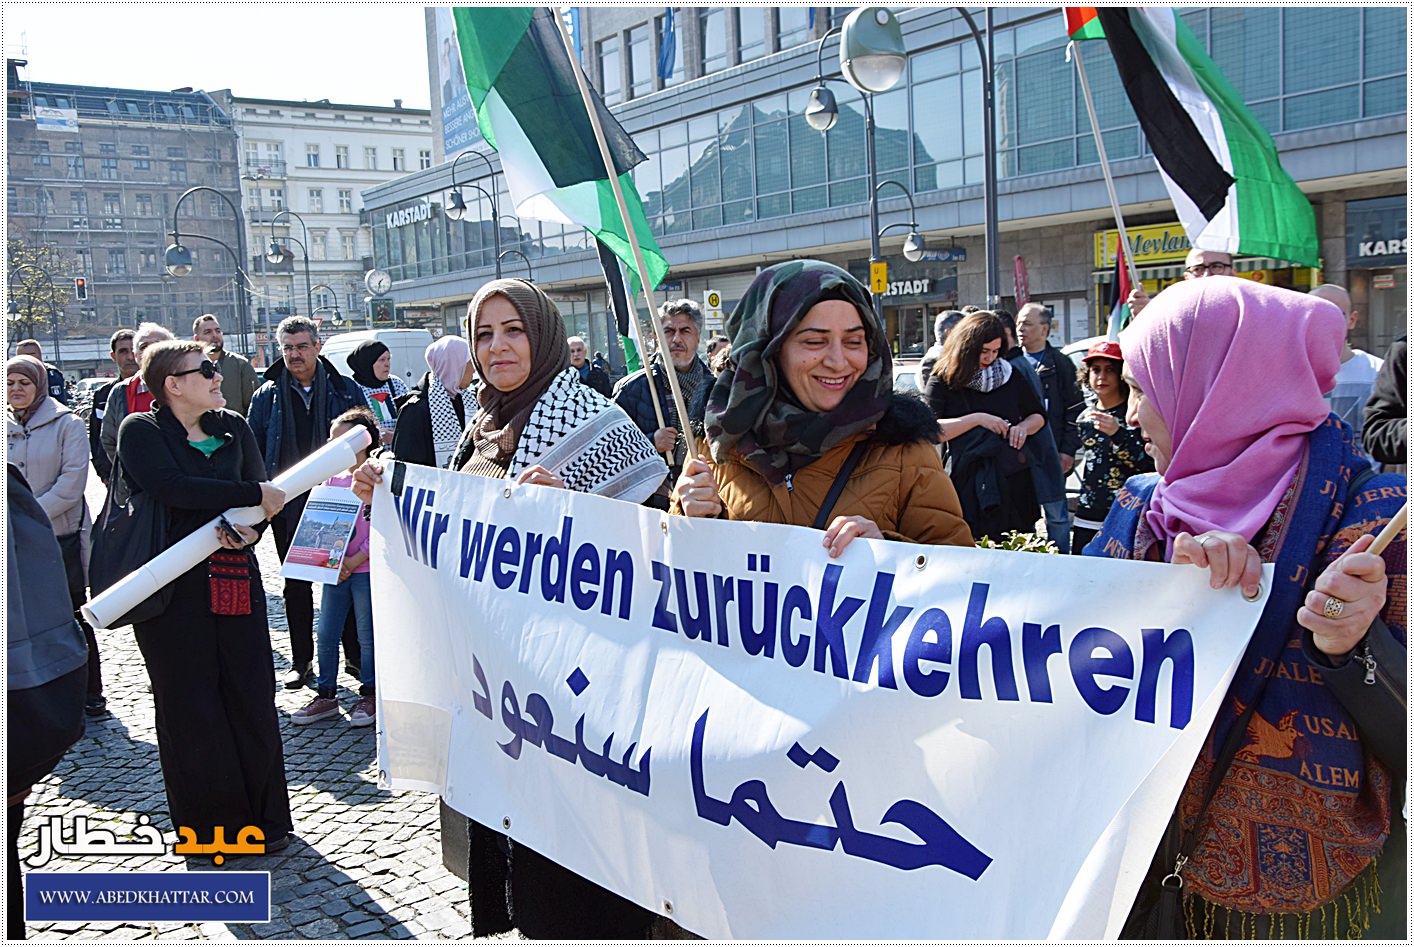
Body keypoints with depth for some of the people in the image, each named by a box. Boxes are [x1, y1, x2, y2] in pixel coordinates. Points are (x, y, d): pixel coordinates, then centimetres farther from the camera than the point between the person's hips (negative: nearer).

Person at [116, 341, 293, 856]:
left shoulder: (233, 428, 11)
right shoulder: (141, 431, -4)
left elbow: (263, 492, 5)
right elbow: (174, 488, -20)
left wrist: (252, 526, -16)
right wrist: (254, 494, -19)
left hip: (236, 580, 4)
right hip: (171, 587, -4)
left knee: (252, 697, 5)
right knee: (189, 705, 4)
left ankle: (263, 817, 18)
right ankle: (207, 823, 18)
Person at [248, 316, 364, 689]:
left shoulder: (345, 390, 2)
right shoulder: (266, 396, 4)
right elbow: (254, 452, 8)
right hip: (288, 506, 1)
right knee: (296, 585, 11)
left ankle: (356, 654, 17)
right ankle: (301, 661, 23)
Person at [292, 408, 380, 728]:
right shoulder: (332, 479, 10)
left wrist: (354, 561, -17)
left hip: (365, 569, -6)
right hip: (334, 569, 6)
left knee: (367, 635, 5)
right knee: (326, 634, 9)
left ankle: (369, 695, 19)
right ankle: (326, 695, 21)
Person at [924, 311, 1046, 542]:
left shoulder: (1009, 375, 9)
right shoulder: (943, 380, -1)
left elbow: (1038, 416, 20)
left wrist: (1023, 427, -2)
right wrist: (977, 419, -17)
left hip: (1013, 481, 3)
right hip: (967, 486, -3)